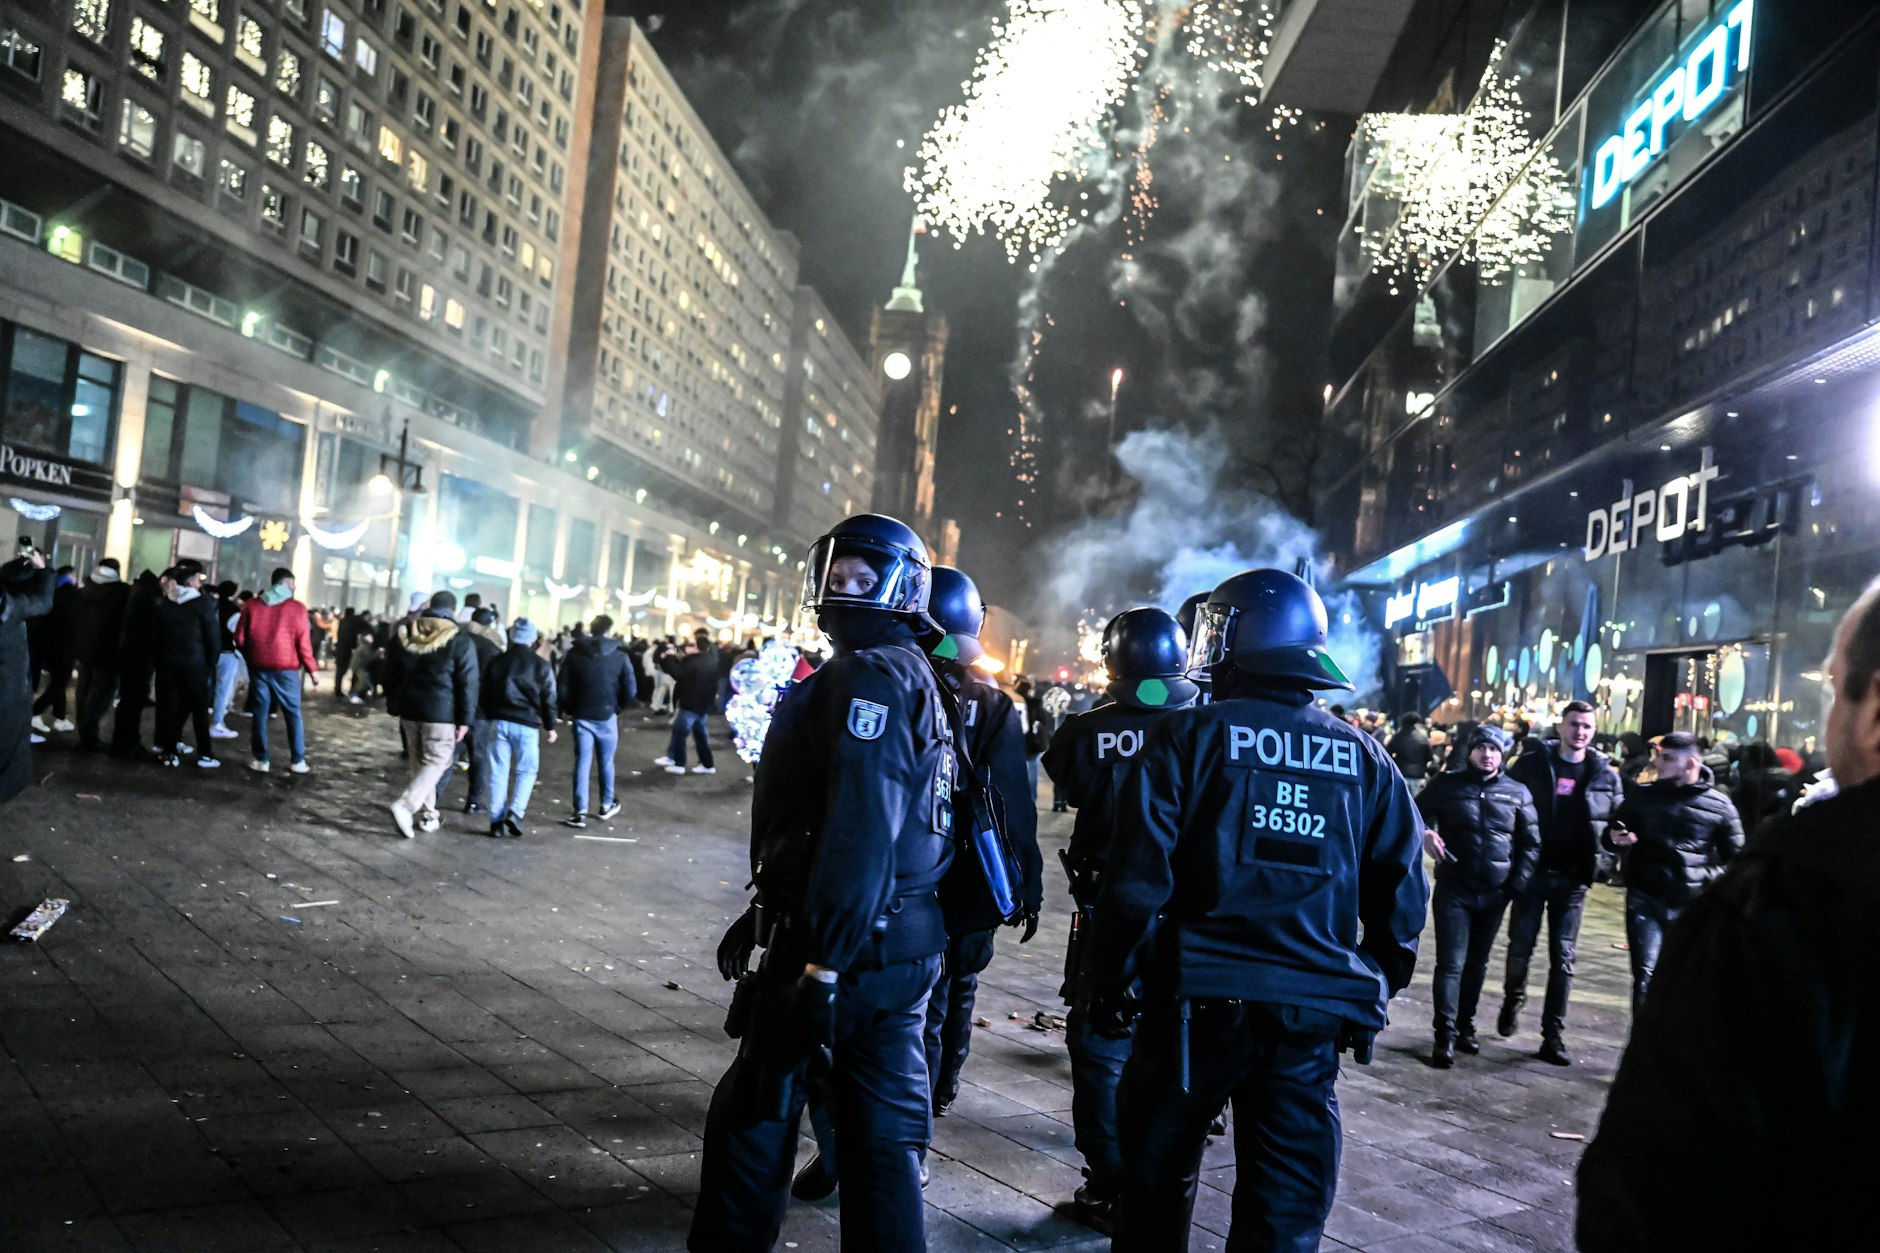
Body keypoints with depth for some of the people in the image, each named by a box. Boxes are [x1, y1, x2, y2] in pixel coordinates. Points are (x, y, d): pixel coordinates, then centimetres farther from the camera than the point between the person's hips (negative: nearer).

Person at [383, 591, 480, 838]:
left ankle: (427, 815, 18)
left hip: (409, 708, 5)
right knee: (436, 762, 1)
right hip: (441, 712, -5)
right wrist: (464, 719, -4)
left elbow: (390, 675, 15)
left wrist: (394, 706, 21)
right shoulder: (460, 640, -7)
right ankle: (406, 805, -17)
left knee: (419, 763, 15)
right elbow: (467, 683, -9)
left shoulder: (403, 633, 9)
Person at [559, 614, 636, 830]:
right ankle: (606, 806, 27)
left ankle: (580, 813, -2)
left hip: (581, 716, 1)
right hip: (607, 716, -1)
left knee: (582, 762, 2)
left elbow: (563, 687, -4)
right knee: (606, 762, 14)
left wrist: (570, 710, 9)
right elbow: (630, 691, -6)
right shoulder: (620, 656, -6)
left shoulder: (574, 654, -2)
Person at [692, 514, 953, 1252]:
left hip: (847, 950, -9)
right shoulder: (907, 679, 17)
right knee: (884, 1138, 13)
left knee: (753, 1121, 7)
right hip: (902, 950, 9)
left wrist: (821, 963, -26)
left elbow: (859, 834, -25)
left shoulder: (871, 677, -15)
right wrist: (772, 913, 24)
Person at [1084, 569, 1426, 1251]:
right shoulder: (1365, 757, 5)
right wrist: (1371, 993, 19)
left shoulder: (1189, 735, -6)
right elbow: (1400, 897, 7)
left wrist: (1110, 985, 1)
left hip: (1199, 1002, -2)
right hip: (1313, 1016, 3)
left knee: (1157, 1179, 19)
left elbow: (1137, 878, -10)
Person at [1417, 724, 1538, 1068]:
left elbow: (1531, 843, 8)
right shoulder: (1447, 783, -1)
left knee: (1477, 964, 13)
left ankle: (1465, 1026, 24)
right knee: (1451, 963, -7)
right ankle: (1445, 1034, -7)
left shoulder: (1517, 793, 3)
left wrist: (1516, 884, 0)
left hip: (1495, 894, 3)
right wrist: (1424, 833, -13)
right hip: (1454, 889, -2)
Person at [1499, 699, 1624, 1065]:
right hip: (1532, 870, -1)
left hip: (1573, 878, 1)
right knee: (1521, 946, 6)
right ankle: (1513, 999, 34)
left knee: (1563, 958, 3)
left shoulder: (1606, 774, 4)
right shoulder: (1532, 763, -1)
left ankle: (1553, 1036, 10)